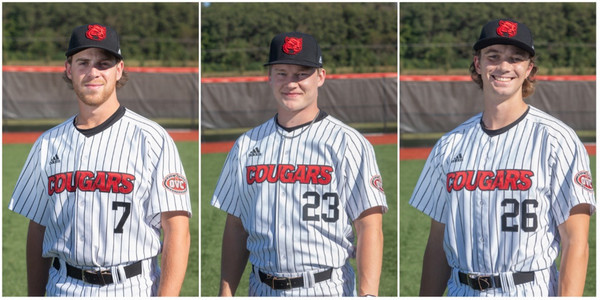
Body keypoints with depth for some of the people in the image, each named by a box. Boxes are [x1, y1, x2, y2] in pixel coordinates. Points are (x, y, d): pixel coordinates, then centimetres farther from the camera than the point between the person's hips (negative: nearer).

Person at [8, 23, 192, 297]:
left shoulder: (151, 139, -5)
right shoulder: (48, 144, 11)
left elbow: (176, 231, -10)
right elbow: (37, 230, 14)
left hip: (132, 291, -4)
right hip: (62, 289, 4)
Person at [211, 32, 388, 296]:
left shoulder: (348, 143, -3)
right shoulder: (246, 145, 11)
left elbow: (369, 226, -9)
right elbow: (235, 227, 12)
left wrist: (367, 295, -19)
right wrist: (226, 294, 5)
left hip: (327, 293, -4)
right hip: (261, 291, 4)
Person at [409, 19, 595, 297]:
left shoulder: (557, 140, -4)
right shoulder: (449, 145, 11)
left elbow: (575, 241, -9)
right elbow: (438, 241, 13)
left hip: (530, 293, -4)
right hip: (461, 292, 5)